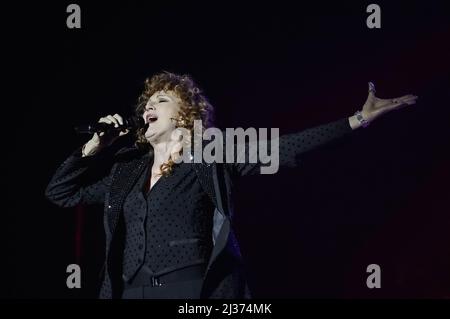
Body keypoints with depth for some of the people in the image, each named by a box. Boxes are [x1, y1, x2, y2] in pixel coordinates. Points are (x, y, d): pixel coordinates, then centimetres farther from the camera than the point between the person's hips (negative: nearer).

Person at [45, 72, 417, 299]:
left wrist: (357, 119, -12)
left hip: (191, 291, -5)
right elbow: (59, 192, 20)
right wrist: (95, 146, 7)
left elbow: (284, 149, -6)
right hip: (133, 291, 5)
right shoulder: (125, 169, 15)